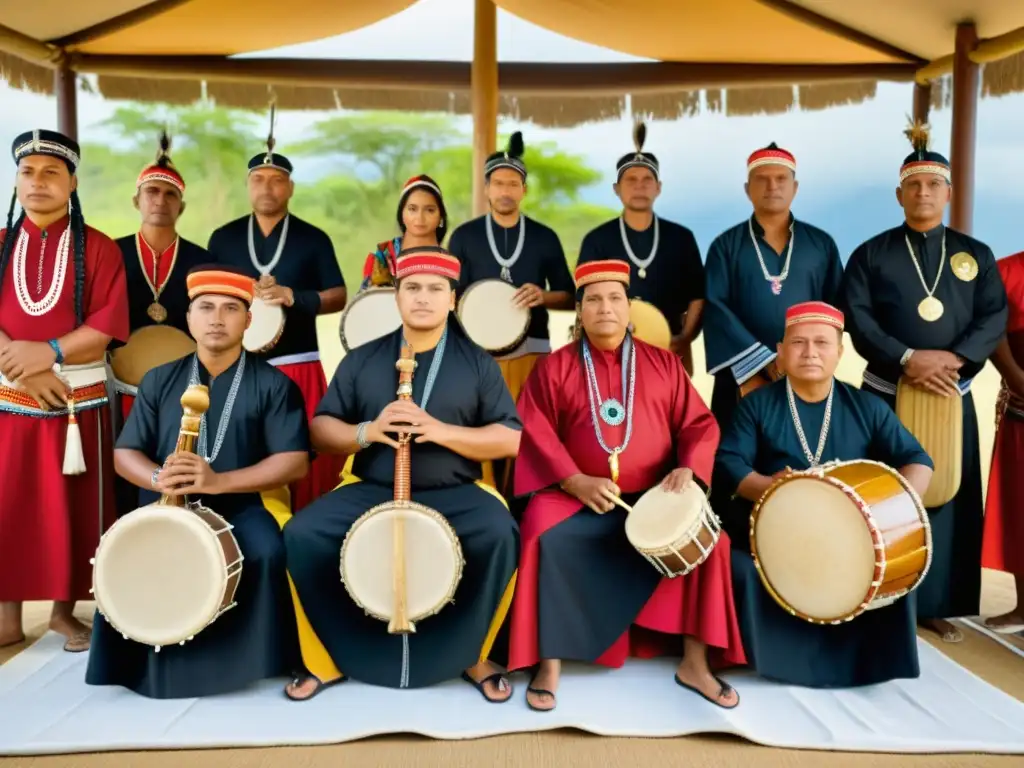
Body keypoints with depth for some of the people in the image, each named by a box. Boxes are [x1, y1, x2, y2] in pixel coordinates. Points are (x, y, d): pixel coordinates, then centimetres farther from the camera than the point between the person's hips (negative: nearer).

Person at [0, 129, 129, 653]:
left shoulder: (98, 248, 1)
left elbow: (108, 323, -9)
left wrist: (50, 352, -20)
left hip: (79, 398, -2)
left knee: (71, 508, 4)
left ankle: (65, 611, 19)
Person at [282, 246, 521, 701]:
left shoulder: (477, 362, 5)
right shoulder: (362, 359, 10)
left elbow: (510, 440, -1)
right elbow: (320, 430, 10)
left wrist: (441, 431, -16)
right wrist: (366, 432, -12)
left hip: (456, 493, -2)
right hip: (371, 490, 2)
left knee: (500, 535, -31)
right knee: (302, 534, -20)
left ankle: (468, 656, -6)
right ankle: (332, 659, 1)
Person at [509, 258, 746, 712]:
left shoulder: (663, 363, 11)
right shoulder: (554, 367, 6)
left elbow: (699, 423, 9)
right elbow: (534, 432, -2)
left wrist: (687, 468, -11)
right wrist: (576, 481, -15)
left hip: (654, 498, 2)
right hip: (577, 499, -1)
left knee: (707, 538, -20)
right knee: (545, 539, -29)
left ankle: (695, 663, -6)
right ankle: (550, 662, -14)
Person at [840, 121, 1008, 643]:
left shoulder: (976, 255, 9)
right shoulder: (871, 254, 3)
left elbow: (995, 319, -1)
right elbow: (856, 319, -8)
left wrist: (952, 358, -18)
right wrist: (906, 359, -21)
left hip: (952, 395, 2)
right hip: (886, 395, -2)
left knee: (947, 498, 6)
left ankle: (937, 605, 18)